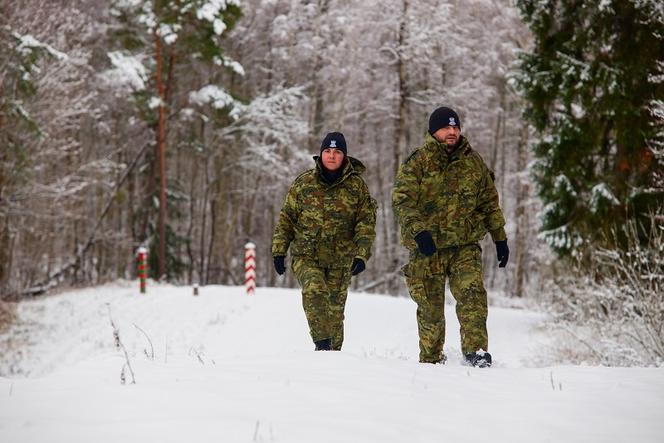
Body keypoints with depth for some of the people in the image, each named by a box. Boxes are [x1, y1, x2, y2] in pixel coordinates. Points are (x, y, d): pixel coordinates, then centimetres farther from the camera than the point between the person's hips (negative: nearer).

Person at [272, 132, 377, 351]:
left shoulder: (357, 186, 1)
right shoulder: (303, 183, 3)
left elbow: (366, 224, -1)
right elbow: (286, 219, 9)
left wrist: (362, 255, -12)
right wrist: (279, 251, 4)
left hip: (340, 260, 1)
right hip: (306, 256, 0)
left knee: (335, 308, 3)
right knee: (314, 291, -26)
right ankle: (322, 343, -26)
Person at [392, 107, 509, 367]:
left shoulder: (473, 163, 10)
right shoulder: (417, 163, -3)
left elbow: (489, 203, 18)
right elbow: (402, 200, -14)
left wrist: (500, 239, 16)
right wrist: (418, 231, -28)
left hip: (465, 245, 2)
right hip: (427, 249, -2)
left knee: (472, 294, -18)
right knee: (431, 307, 5)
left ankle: (476, 351, -16)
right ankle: (431, 358, 20)